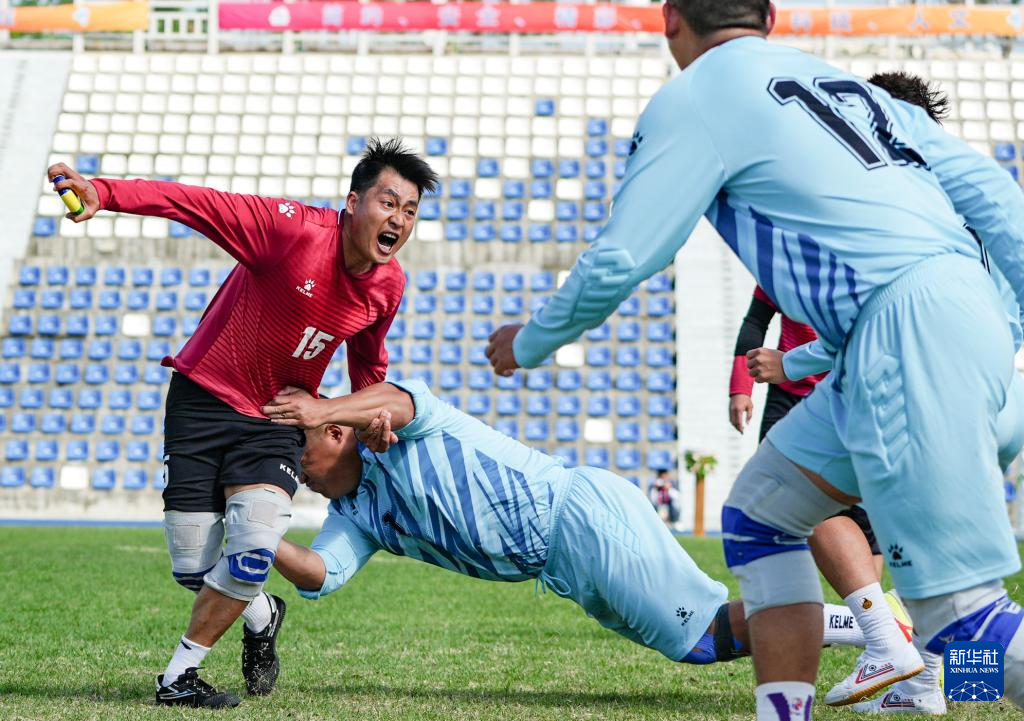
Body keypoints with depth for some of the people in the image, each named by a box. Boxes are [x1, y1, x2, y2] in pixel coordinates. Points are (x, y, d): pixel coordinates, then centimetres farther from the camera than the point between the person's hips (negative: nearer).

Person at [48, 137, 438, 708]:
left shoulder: (388, 285, -3)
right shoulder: (294, 228, -21)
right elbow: (191, 203, -28)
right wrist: (102, 193, -40)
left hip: (278, 420, 3)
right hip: (205, 400, -3)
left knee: (255, 549, -21)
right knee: (193, 570, -2)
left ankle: (180, 676, -1)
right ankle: (262, 616, 33)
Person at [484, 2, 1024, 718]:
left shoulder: (692, 100, 3)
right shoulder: (844, 82, 24)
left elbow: (616, 262, 2)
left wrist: (528, 345, 18)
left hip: (912, 333, -8)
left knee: (956, 608, -9)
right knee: (759, 513, 18)